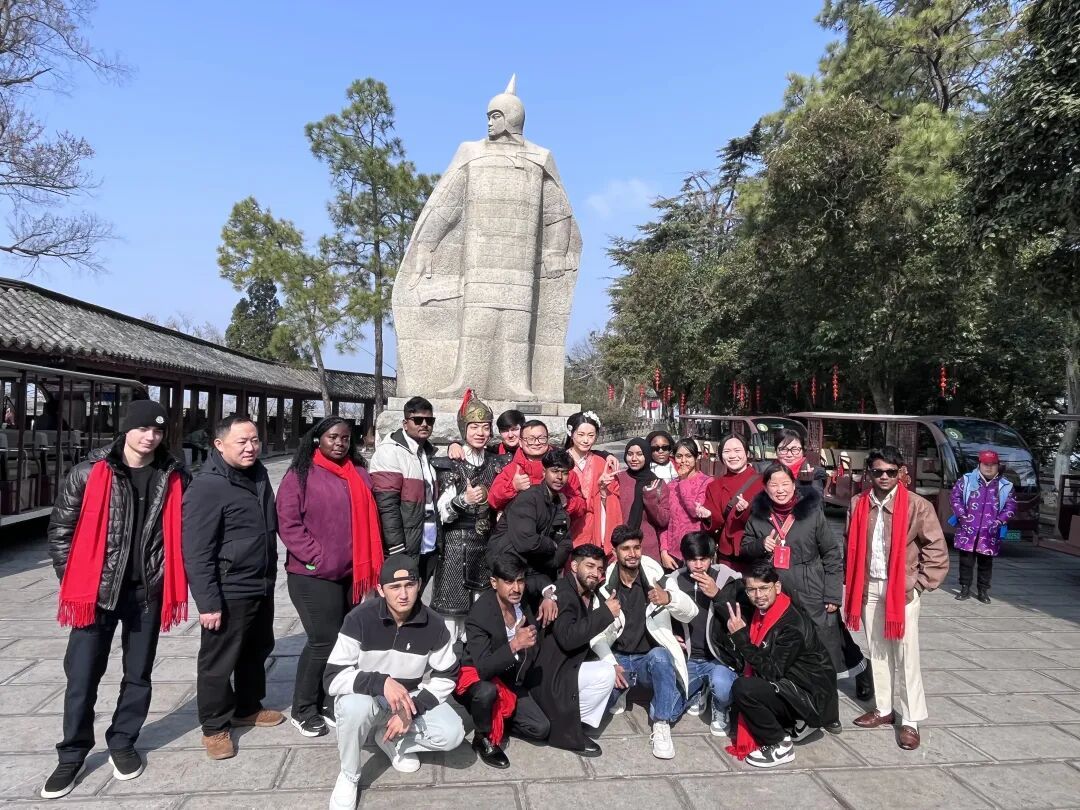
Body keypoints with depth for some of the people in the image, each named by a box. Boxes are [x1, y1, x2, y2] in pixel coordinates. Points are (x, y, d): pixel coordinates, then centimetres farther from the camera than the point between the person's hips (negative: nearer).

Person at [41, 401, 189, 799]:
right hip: (96, 589, -1)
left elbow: (183, 531, 5)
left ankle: (122, 743, 32)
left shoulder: (175, 477, -3)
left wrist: (173, 579, 2)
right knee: (82, 676, 7)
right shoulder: (89, 472, -6)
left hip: (148, 591, 1)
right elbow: (60, 527, 1)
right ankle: (72, 755, 26)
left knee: (138, 674, 13)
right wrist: (72, 579, 0)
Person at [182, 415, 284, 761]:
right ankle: (215, 727, 24)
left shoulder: (259, 475, 6)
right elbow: (196, 553, -20)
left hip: (262, 587, 8)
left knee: (257, 652, 22)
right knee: (218, 662, 6)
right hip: (229, 593, -8)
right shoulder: (207, 487, -19)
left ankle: (247, 708, 40)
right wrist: (208, 602, -21)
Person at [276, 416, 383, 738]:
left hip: (353, 574, 5)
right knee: (324, 641, -3)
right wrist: (318, 558, -15)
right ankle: (303, 709, 17)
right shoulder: (300, 475, -4)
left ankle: (329, 701, 27)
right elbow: (288, 524, -9)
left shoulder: (359, 475, 11)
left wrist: (369, 565, 5)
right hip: (315, 575, -5)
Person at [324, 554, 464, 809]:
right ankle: (348, 777, -8)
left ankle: (391, 739, 9)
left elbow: (446, 677, -5)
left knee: (452, 734, -19)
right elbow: (333, 678, -25)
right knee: (355, 706, -37)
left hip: (412, 698, 3)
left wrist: (412, 710, -18)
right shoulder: (360, 619, -23)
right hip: (366, 697, -2)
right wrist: (381, 683, -40)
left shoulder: (433, 624, -15)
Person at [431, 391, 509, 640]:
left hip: (486, 546, 4)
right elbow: (443, 514, -9)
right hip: (455, 546, -3)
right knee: (452, 612, -3)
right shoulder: (450, 464, -3)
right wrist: (464, 499, -26)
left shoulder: (498, 463, 9)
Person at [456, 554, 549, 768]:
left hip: (510, 680, 5)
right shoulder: (479, 615, -29)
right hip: (475, 677, -5)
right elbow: (484, 669, -35)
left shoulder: (524, 604, -11)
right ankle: (482, 739, -9)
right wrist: (514, 645, -45)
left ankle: (496, 718, 18)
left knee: (541, 729, -8)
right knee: (487, 691, -40)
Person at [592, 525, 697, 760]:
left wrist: (669, 598, -39)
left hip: (651, 658, -1)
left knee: (660, 656, -37)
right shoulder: (604, 586, -4)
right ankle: (619, 688, 11)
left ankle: (661, 725, -22)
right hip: (618, 659, 2)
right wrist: (610, 663, -22)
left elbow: (690, 613, -17)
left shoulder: (657, 579, -7)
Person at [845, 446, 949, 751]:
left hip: (903, 589, -4)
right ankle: (883, 709, 27)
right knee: (877, 652, 14)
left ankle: (911, 721, 11)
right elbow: (852, 546, 9)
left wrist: (920, 583, -7)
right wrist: (852, 584, 6)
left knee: (905, 656, 1)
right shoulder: (859, 504, 1)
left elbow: (937, 550, -6)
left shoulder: (917, 506, -11)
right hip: (869, 587, 4)